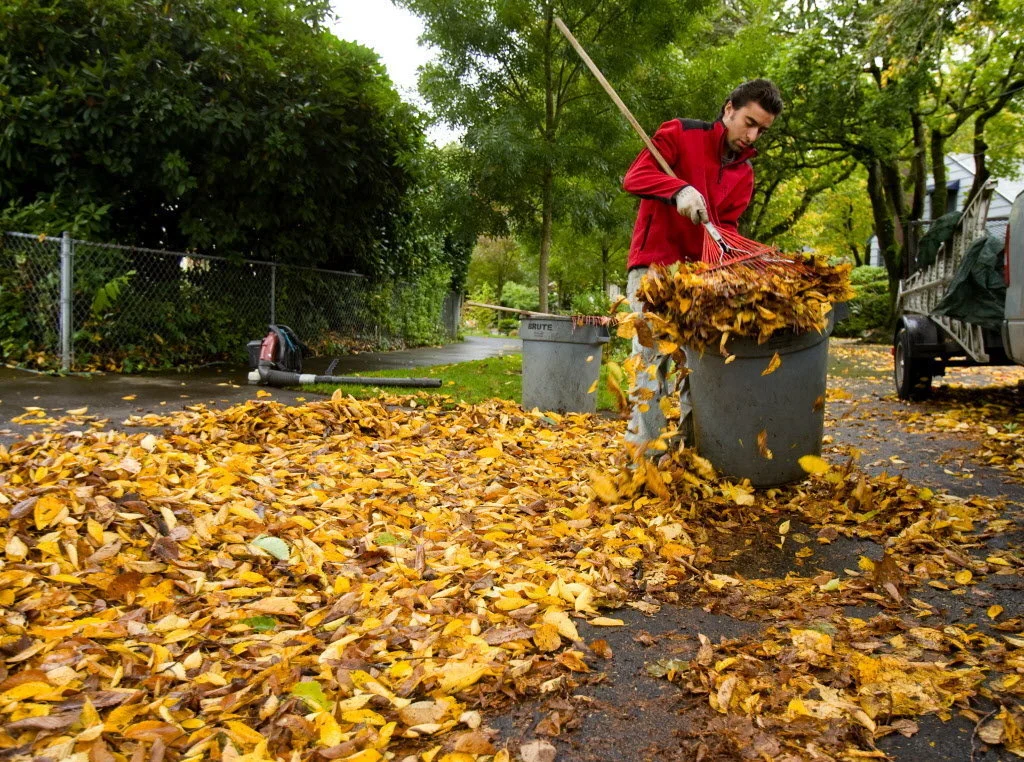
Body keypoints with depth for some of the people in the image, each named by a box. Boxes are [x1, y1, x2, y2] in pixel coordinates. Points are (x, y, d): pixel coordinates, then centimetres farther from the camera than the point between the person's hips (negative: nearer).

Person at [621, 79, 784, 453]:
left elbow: (727, 226, 10)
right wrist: (679, 188, -32)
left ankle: (695, 446, 15)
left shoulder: (744, 173, 14)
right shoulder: (681, 134, -2)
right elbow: (635, 176, -14)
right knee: (651, 359, -11)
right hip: (654, 266, -6)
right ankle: (643, 450, -9)